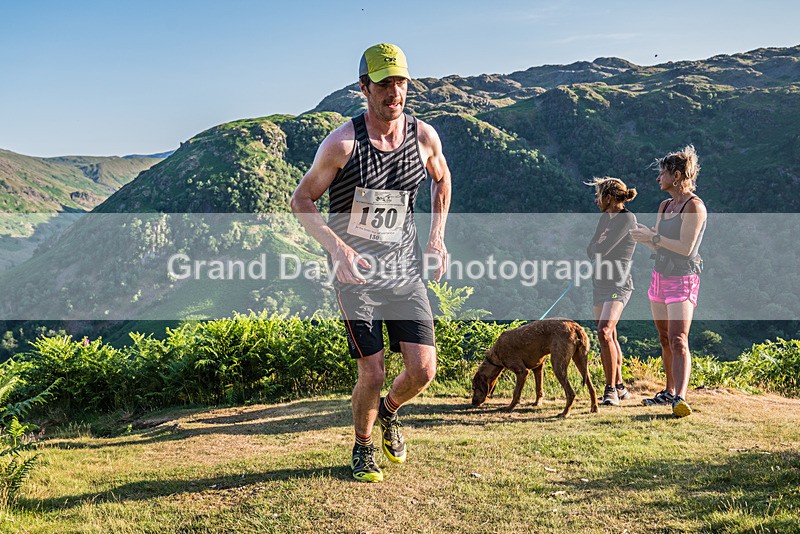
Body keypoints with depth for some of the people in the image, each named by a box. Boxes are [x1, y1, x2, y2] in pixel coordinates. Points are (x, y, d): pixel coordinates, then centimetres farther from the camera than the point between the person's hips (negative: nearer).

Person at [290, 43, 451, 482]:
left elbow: (441, 179, 21)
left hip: (405, 269, 4)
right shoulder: (343, 142, -13)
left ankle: (388, 411, 32)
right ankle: (362, 450, 26)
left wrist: (437, 236, 10)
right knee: (372, 375, -5)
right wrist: (337, 246, -21)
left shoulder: (424, 136, -1)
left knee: (423, 371, -3)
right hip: (355, 271, -3)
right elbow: (301, 201, -6)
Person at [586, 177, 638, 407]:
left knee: (604, 332, -22)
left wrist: (596, 250, 2)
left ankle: (611, 389, -16)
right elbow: (590, 250, 10)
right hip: (600, 283, 8)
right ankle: (619, 387, 21)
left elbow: (601, 249, -18)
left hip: (618, 285, -8)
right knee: (609, 338, 11)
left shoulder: (627, 219, -12)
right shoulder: (605, 218, 13)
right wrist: (598, 251, -9)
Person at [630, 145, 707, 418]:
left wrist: (653, 236, -16)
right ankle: (670, 391, 24)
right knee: (665, 339, 14)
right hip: (659, 277, 8)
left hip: (682, 281, -8)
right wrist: (643, 235, -2)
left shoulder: (694, 206, -13)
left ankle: (680, 398, -22)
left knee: (678, 341, -17)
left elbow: (685, 247, -20)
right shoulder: (664, 205, 11)